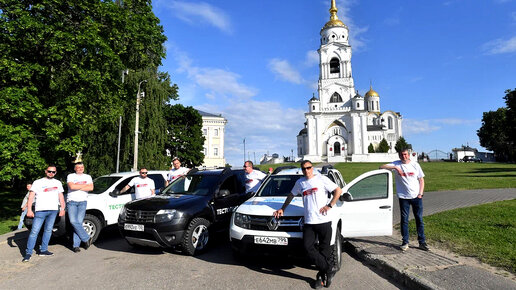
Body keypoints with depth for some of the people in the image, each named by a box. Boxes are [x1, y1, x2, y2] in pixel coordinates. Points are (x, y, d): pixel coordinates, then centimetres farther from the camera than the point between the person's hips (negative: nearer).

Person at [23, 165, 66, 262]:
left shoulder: (58, 183, 17)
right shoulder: (38, 182, 7)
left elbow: (61, 197, 18)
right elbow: (31, 197, 1)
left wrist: (62, 209, 9)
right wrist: (29, 210, -9)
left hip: (53, 210, 3)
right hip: (40, 210, -3)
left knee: (48, 230, 6)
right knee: (34, 231, -7)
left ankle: (43, 250, 14)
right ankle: (28, 253, -1)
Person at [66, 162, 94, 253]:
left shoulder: (87, 177, 16)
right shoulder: (70, 176, 10)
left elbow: (91, 188, -1)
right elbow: (72, 186, -9)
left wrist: (78, 186, -4)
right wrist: (84, 185, -1)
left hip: (82, 202, 1)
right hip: (71, 201, -1)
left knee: (79, 222, -6)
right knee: (73, 221, -13)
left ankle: (76, 245, -1)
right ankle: (87, 239, 0)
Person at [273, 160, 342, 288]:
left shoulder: (321, 179, 2)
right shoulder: (300, 183, 16)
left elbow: (338, 190, 0)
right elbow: (291, 195, 30)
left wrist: (329, 205, -8)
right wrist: (282, 208, 29)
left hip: (324, 220, -3)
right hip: (309, 221, 4)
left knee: (324, 249, 2)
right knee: (308, 247, -9)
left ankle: (321, 275, 17)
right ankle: (329, 270, 3)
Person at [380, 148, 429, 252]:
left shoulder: (415, 165, 5)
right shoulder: (396, 164, 0)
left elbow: (421, 180, 9)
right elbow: (381, 167, -11)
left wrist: (420, 194, -2)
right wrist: (395, 167, -22)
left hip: (416, 197, 1)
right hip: (403, 197, -1)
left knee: (419, 219, 7)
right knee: (404, 220, 4)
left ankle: (422, 242, 18)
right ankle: (405, 242, 14)